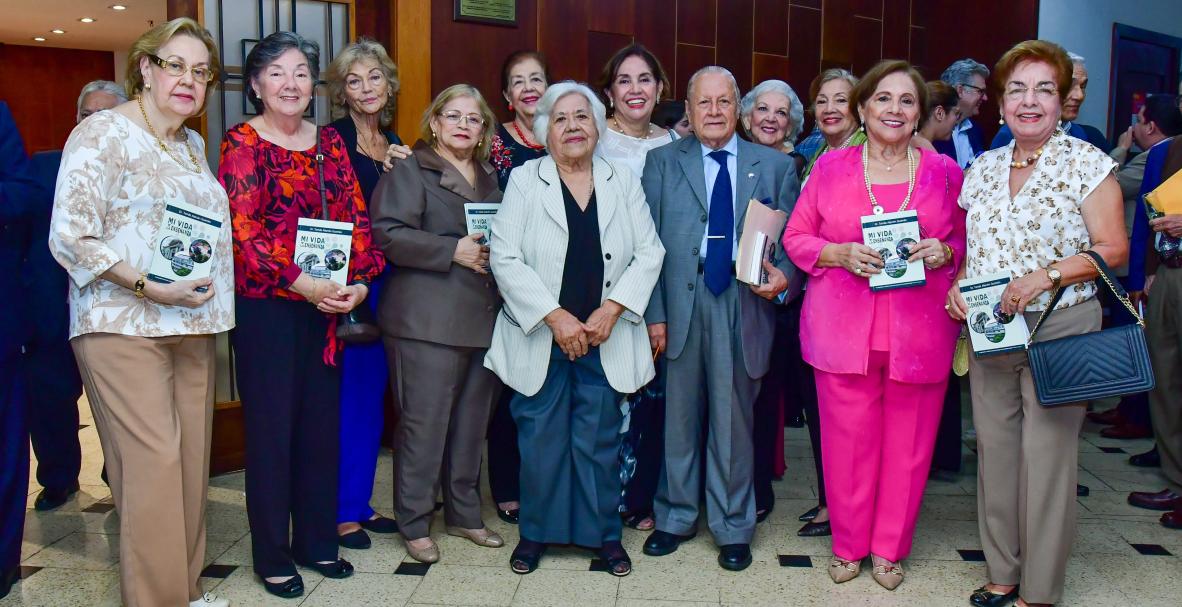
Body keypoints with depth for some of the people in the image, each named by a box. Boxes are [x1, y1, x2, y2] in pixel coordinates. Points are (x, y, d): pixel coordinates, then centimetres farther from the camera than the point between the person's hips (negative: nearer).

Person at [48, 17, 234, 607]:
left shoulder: (193, 144, 15)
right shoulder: (103, 133, -6)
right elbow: (68, 237, -13)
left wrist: (209, 292, 8)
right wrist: (150, 289, -19)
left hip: (192, 326, 7)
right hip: (122, 328, -7)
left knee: (191, 458, 8)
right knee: (152, 461, -9)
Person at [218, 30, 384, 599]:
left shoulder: (329, 141, 10)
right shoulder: (242, 143, -5)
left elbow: (356, 216, 6)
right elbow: (243, 232, -13)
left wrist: (358, 282, -9)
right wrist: (302, 284, -22)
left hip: (327, 303, 5)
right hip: (265, 306, -5)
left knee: (322, 422, 11)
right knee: (271, 426, 3)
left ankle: (317, 541, 27)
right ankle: (272, 556, 18)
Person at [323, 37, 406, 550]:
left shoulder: (395, 146, 15)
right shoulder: (332, 141, -6)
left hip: (384, 282, 7)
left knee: (373, 395, 13)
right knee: (347, 396, -2)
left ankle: (361, 503, 24)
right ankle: (341, 513, 11)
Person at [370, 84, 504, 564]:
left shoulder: (489, 176, 20)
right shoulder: (411, 171, 0)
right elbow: (388, 234, -12)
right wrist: (453, 251, -17)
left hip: (484, 318, 6)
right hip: (428, 320, -6)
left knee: (472, 423, 12)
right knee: (425, 423, -3)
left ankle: (464, 514, 25)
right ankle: (415, 525, 11)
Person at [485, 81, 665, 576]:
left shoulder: (623, 182, 6)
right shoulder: (524, 180, 0)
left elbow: (649, 253, 1)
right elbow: (506, 259, -8)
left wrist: (611, 310, -12)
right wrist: (555, 317, -15)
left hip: (606, 339, 1)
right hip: (540, 338, -1)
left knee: (600, 440, 7)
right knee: (539, 438, 6)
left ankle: (604, 533, 23)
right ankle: (536, 532, 24)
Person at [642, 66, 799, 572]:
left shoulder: (775, 166, 9)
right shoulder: (662, 162, 7)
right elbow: (649, 243, 2)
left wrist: (784, 277, -13)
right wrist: (654, 313, -5)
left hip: (745, 305, 0)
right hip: (681, 303, 0)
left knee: (734, 420, 8)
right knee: (680, 415, 11)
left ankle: (733, 527, 24)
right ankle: (676, 517, 29)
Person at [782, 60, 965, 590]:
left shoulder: (944, 172, 7)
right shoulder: (830, 168, 6)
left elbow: (968, 243, 13)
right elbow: (796, 238, 6)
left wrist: (942, 252, -9)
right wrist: (842, 254, -12)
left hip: (919, 331, 1)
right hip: (844, 328, -1)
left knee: (907, 442, 7)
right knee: (848, 441, 4)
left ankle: (890, 548, 27)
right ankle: (849, 545, 25)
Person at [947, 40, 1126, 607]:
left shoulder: (1086, 163, -5)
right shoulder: (983, 168, 10)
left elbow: (1113, 249, -8)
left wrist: (1045, 274, -21)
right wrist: (958, 283, -3)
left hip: (1060, 328, -5)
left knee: (1046, 455, -1)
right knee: (994, 449, 10)